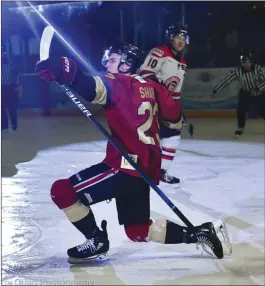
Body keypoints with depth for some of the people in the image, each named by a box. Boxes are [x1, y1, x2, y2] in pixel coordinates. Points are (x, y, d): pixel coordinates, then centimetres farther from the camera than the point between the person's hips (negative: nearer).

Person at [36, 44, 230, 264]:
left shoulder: (119, 83, -9)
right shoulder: (149, 86, 14)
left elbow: (92, 87, -30)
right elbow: (174, 113, 23)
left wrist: (61, 71, -43)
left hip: (128, 165, -9)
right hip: (147, 167, 9)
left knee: (62, 191, -7)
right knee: (138, 230, 21)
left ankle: (97, 241, 5)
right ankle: (198, 234, 17)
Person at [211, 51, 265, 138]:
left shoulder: (257, 68, -23)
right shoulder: (238, 71, -19)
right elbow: (226, 80, -19)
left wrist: (257, 88, -36)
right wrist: (215, 91, -23)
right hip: (245, 93, 1)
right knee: (240, 110, -15)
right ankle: (240, 128, 4)